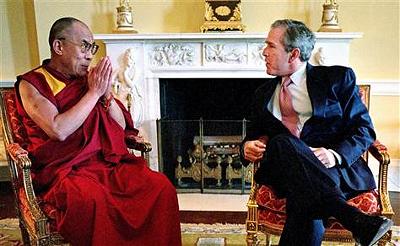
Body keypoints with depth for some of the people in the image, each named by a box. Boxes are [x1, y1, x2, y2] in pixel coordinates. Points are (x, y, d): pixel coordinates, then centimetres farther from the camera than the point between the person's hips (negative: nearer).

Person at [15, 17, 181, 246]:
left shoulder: (87, 79, 16)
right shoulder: (32, 83, 2)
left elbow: (121, 127, 14)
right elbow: (58, 130, -15)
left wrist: (107, 94, -2)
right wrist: (94, 92, -9)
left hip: (108, 162, 5)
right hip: (64, 170, -4)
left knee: (161, 186, -21)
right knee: (93, 201, -37)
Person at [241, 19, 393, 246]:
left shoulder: (338, 78, 11)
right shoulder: (264, 94, 23)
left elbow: (365, 129, 5)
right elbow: (253, 136, 27)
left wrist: (336, 155, -14)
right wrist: (248, 147, 1)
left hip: (337, 170, -3)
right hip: (289, 174, 3)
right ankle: (353, 219, -37)